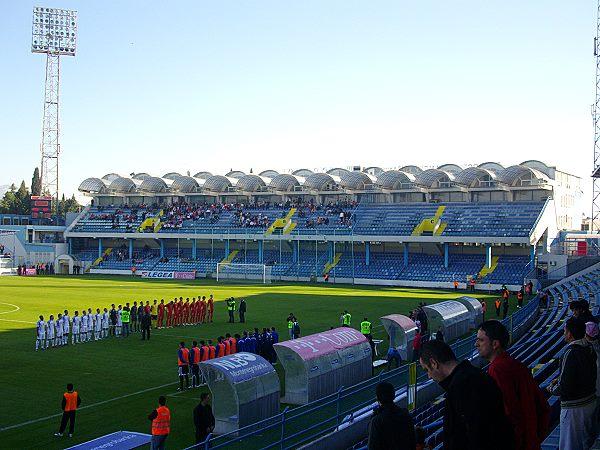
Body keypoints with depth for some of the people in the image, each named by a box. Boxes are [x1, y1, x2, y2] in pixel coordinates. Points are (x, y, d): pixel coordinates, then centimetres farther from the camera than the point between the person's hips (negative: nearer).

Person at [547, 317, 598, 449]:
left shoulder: (570, 354, -27)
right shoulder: (590, 349, -1)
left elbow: (563, 388, -25)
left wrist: (552, 389, -5)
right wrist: (560, 378, 14)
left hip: (574, 408, -8)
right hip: (591, 402, 8)